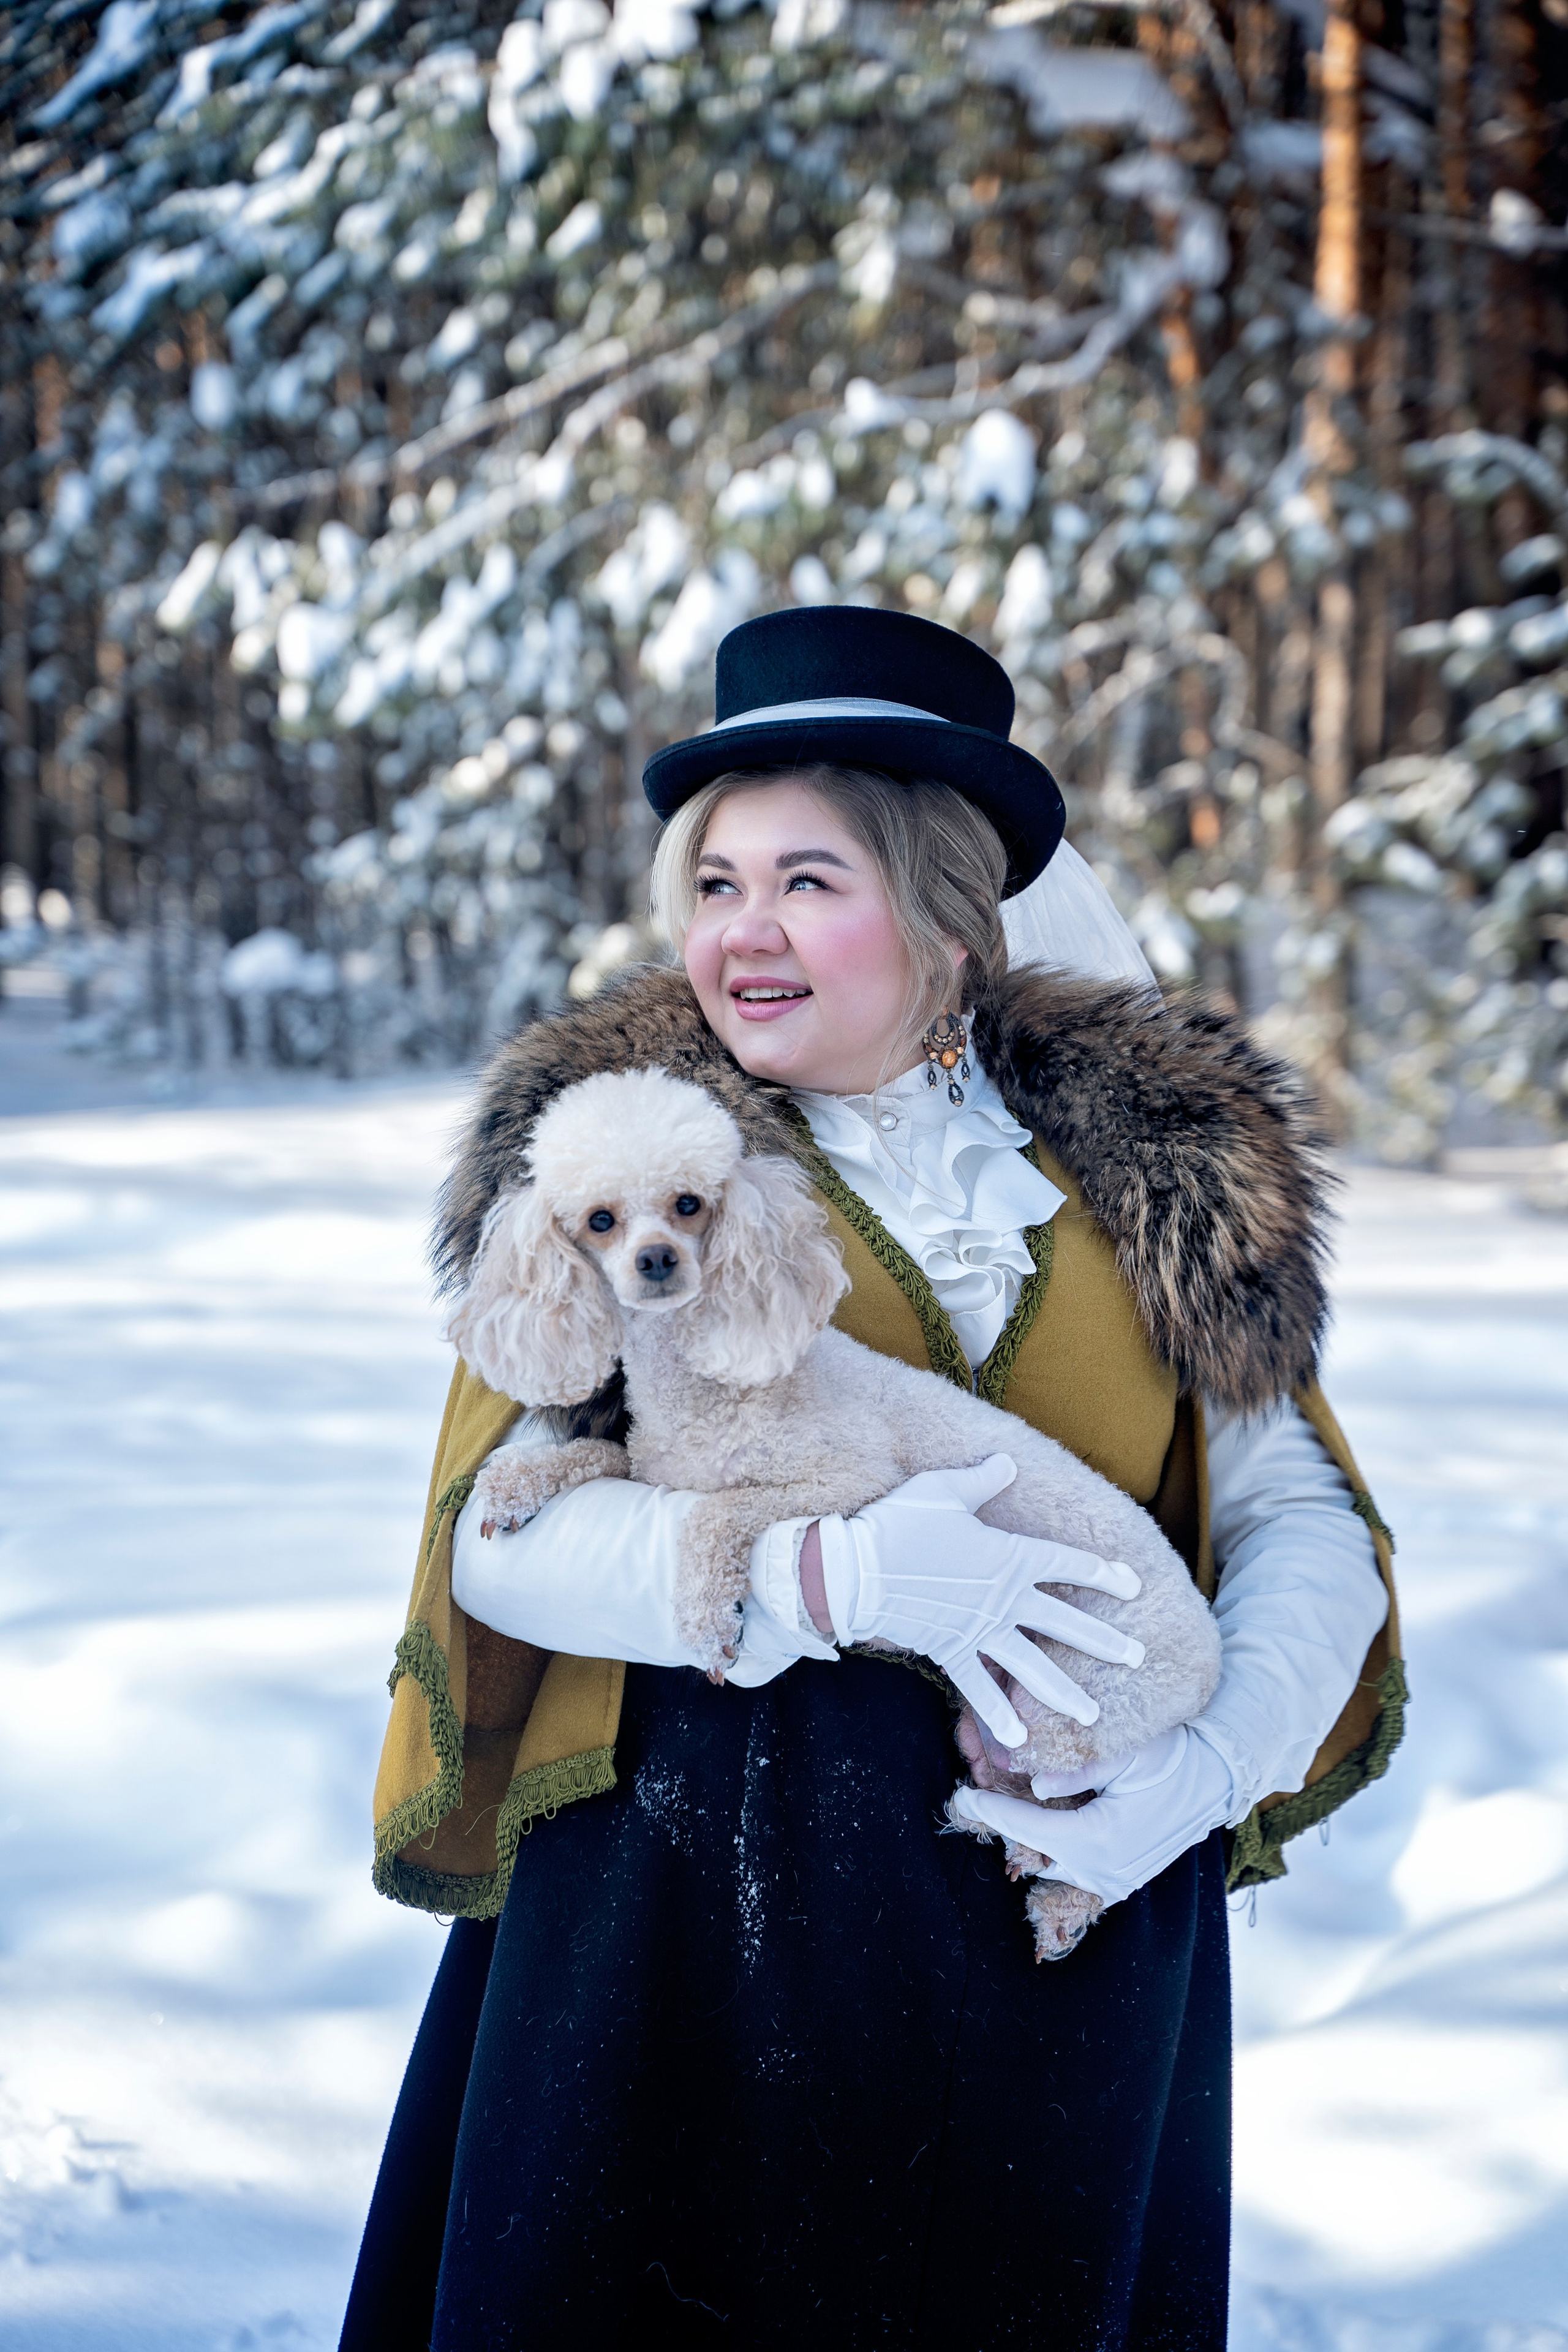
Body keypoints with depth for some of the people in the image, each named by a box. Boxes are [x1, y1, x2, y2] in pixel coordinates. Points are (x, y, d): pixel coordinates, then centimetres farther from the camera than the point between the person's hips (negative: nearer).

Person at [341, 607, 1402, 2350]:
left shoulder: (1147, 1163, 3)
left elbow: (1303, 1521, 4)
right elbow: (497, 1535, -11)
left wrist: (1211, 1768, -14)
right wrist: (831, 1576, -25)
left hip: (1071, 1906, 2)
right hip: (696, 1909, -1)